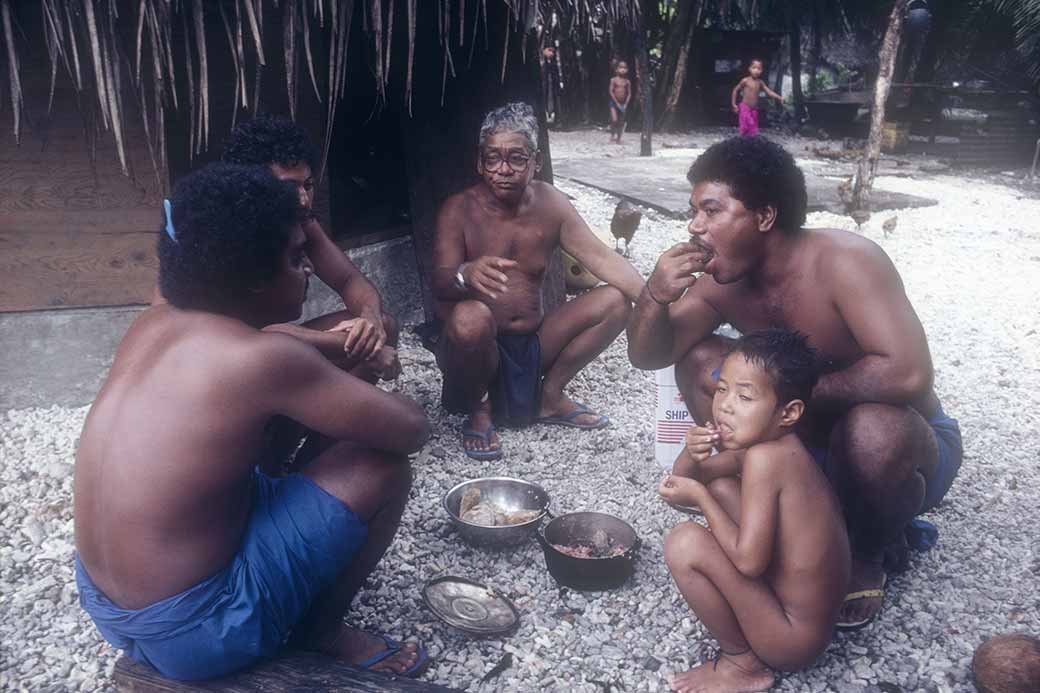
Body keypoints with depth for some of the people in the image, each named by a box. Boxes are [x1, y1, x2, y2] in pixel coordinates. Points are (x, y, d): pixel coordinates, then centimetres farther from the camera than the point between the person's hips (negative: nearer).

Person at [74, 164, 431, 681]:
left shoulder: (152, 324, 0)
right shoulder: (265, 359, -24)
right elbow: (412, 429, -15)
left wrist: (332, 349, 10)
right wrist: (350, 388, 5)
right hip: (191, 633, -8)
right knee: (382, 463, -7)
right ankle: (321, 631, 13)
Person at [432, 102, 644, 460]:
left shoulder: (550, 204, -1)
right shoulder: (459, 210, -11)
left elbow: (600, 256, -5)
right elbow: (439, 283, -22)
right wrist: (466, 276, -48)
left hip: (533, 345, 4)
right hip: (480, 348, -4)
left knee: (616, 300, -9)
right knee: (470, 317, -37)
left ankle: (550, 396, 4)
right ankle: (478, 409, -6)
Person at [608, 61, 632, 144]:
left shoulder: (627, 82, 3)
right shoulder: (613, 80, -5)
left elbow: (629, 94, 4)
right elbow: (611, 92, -9)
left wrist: (625, 104, -7)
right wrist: (617, 103, -13)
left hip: (623, 104, 3)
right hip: (614, 103, -3)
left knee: (621, 122, 5)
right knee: (614, 120, -17)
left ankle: (618, 138, 15)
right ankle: (612, 135, 2)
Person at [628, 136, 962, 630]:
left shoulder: (843, 261, -29)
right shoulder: (723, 279, -11)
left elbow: (908, 374, -40)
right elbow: (648, 355, -8)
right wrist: (656, 296, -29)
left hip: (907, 443, -5)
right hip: (811, 440, 5)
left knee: (872, 430, -39)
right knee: (699, 359, -11)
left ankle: (868, 554, -2)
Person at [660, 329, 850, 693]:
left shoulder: (764, 457, -26)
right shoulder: (757, 442, 1)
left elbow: (747, 560, -29)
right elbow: (685, 481, 13)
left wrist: (699, 496, -17)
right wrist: (692, 455, -10)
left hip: (794, 639, -9)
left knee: (685, 542, -22)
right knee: (720, 487, 11)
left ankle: (742, 663, 1)